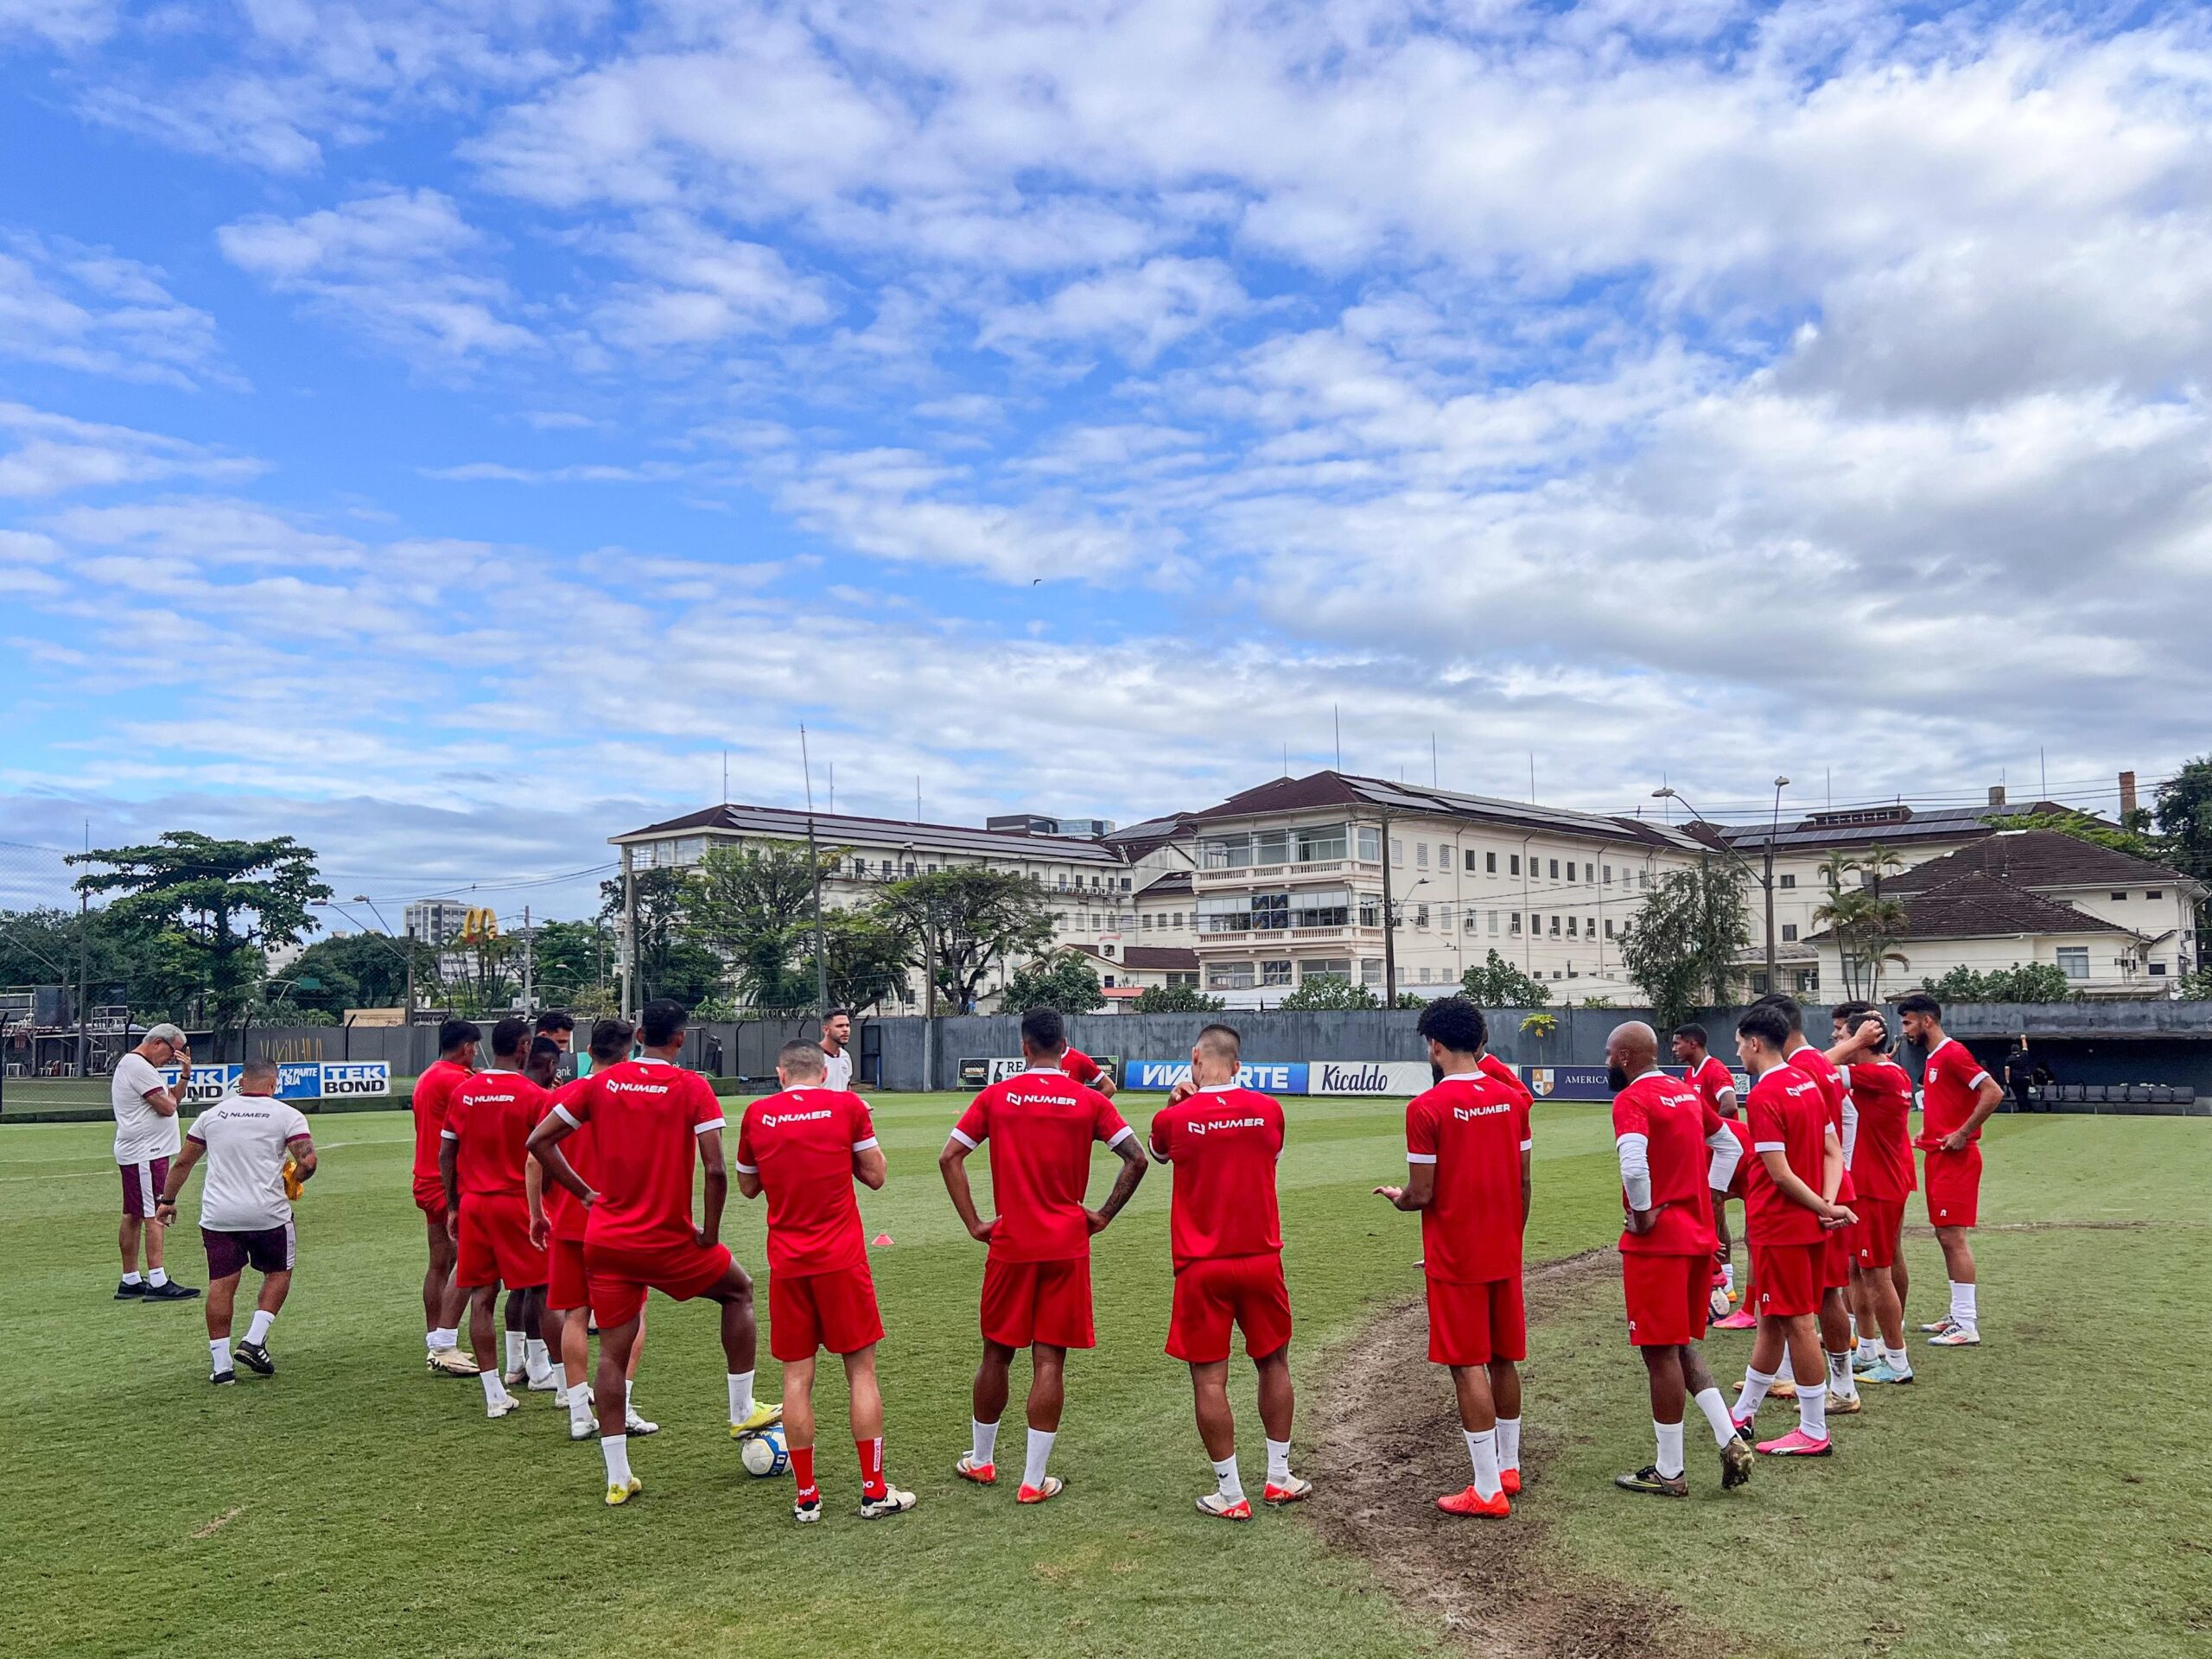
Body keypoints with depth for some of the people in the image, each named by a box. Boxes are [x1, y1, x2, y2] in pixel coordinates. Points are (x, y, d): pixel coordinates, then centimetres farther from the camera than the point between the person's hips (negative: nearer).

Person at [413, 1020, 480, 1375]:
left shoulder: (427, 1077, 16)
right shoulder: (455, 1079, -15)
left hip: (427, 1181, 10)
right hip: (449, 1182, -10)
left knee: (440, 1265, 13)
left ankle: (436, 1346, 18)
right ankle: (444, 1349, -11)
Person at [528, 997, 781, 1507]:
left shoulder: (600, 1082, 2)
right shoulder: (692, 1088, -10)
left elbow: (539, 1141, 3)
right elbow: (715, 1170, -18)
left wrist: (586, 1193, 8)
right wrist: (710, 1232, -4)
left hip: (604, 1240, 4)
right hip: (667, 1241, -4)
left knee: (612, 1353, 12)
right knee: (738, 1290, 21)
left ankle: (617, 1478, 15)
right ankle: (743, 1412, 25)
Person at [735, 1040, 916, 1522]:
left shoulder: (756, 1115, 2)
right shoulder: (848, 1105, -3)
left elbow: (747, 1186, 14)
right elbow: (875, 1176, 2)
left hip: (787, 1263, 2)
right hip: (843, 1260, -2)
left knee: (797, 1376, 7)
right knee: (861, 1370, 6)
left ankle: (805, 1496, 11)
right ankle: (874, 1491, 9)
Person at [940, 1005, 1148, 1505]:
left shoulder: (995, 1096, -1)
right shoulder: (1089, 1101, -3)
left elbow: (949, 1158, -4)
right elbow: (1136, 1160, -7)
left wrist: (974, 1224, 0)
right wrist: (1104, 1215, 2)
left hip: (1009, 1245, 1)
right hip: (1067, 1247, -1)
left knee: (996, 1354, 15)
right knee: (1049, 1361, 3)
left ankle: (980, 1461, 30)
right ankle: (1034, 1481, 6)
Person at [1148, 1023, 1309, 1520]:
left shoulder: (1174, 1118, -9)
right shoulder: (1269, 1109, -3)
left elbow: (1156, 1153, 14)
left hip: (1201, 1268, -3)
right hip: (1262, 1260, 3)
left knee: (1209, 1379, 5)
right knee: (1273, 1364, 18)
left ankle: (1231, 1495, 9)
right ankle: (1279, 1479, 27)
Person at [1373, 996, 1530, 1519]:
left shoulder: (1426, 1108, -16)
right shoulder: (1511, 1101, 2)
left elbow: (1421, 1195, -15)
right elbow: (1523, 1183, 7)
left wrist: (1396, 1196, 7)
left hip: (1455, 1258, -6)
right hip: (1505, 1255, 6)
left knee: (1468, 1368, 0)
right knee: (1504, 1360, 17)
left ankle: (1488, 1490, 5)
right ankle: (1508, 1467, 30)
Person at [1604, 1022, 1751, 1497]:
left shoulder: (1632, 1099, -15)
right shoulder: (1688, 1093, 12)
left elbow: (1633, 1164, -31)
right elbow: (1729, 1147, 22)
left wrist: (1643, 1214, -16)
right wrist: (1706, 1198, 17)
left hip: (1657, 1242, -8)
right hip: (1698, 1236, 8)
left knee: (1661, 1352, 1)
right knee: (1682, 1345, 19)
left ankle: (1668, 1473, 10)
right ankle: (1730, 1441, 8)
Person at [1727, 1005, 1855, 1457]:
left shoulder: (1763, 1096, -19)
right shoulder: (1807, 1082, 9)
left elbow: (1780, 1173, -21)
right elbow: (1833, 1152, 9)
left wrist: (1825, 1209, -11)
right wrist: (1827, 1204, -3)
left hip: (1780, 1226, -9)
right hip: (1808, 1223, 9)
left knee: (1797, 1323, 0)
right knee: (1772, 1319, 17)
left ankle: (1814, 1432, 9)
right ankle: (1743, 1415, 29)